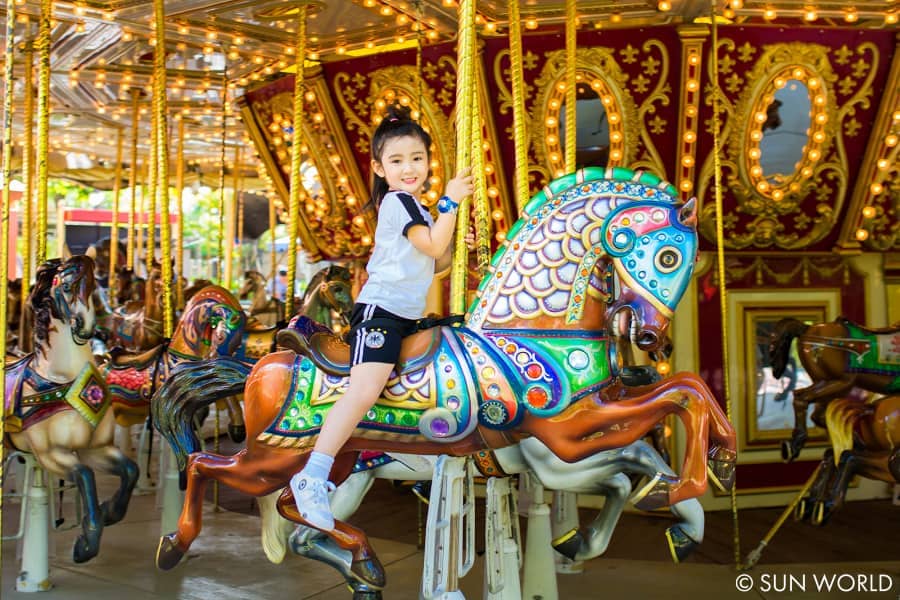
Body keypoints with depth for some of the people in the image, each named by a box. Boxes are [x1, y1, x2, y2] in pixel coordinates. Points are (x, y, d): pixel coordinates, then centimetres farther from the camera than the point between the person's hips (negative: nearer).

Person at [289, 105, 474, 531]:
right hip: (380, 309, -10)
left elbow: (434, 262, 24)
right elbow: (432, 245, -16)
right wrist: (451, 202, -14)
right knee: (365, 391, -25)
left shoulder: (418, 208, 21)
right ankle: (312, 478, -22)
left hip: (408, 317, 10)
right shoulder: (397, 201, -7)